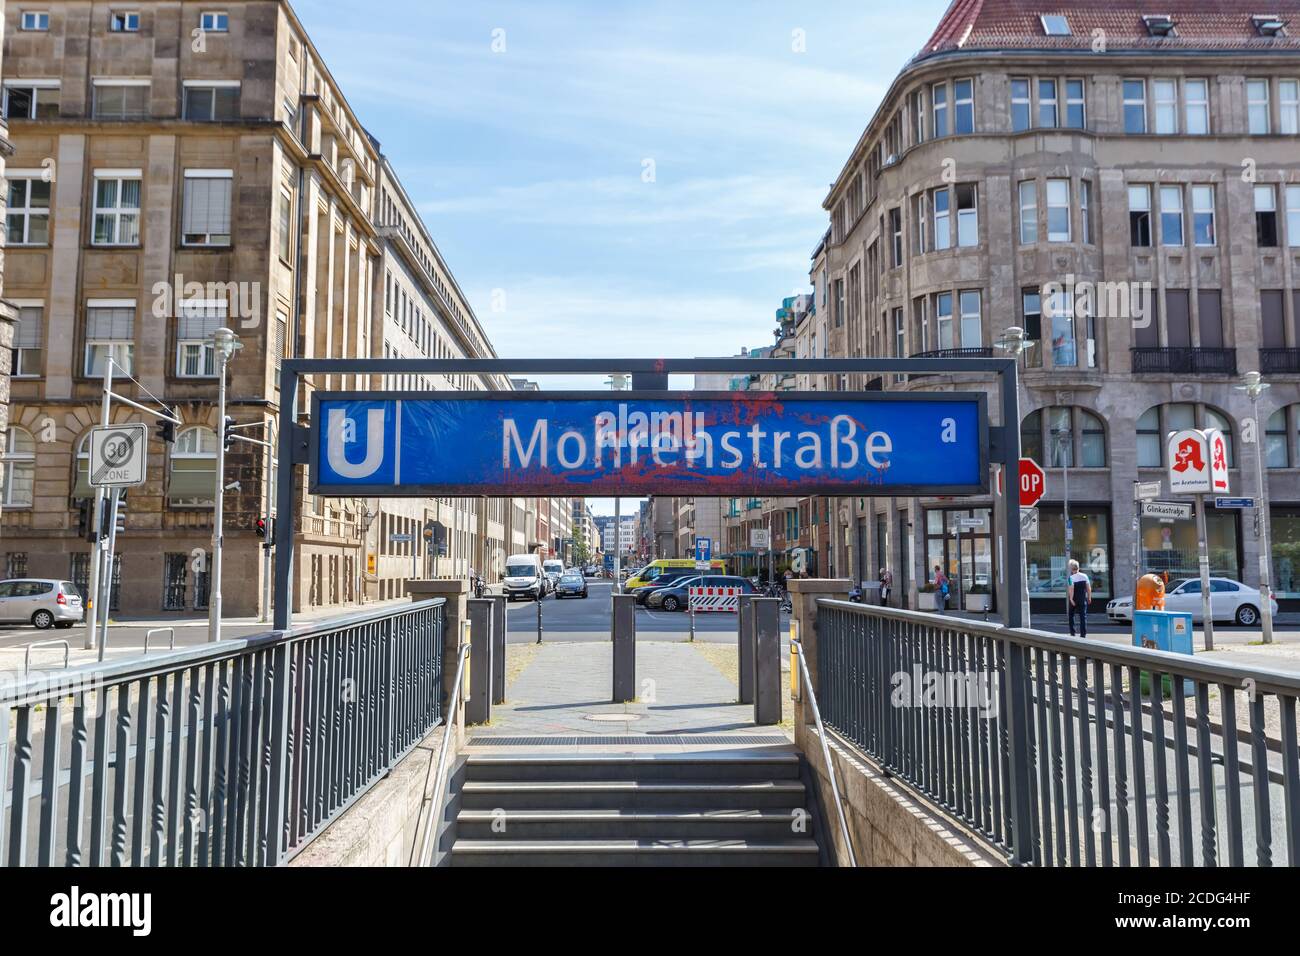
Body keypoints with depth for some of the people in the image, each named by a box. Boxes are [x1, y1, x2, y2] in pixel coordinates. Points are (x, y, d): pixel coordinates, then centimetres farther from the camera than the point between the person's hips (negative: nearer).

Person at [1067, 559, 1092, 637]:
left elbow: (1071, 589, -21)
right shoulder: (1084, 576, 0)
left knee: (1071, 615, 14)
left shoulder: (1071, 577, -13)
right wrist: (1089, 597, 9)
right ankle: (1083, 633, 0)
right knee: (1083, 616, 5)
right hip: (1083, 599, 3)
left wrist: (1071, 598, -21)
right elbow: (1089, 588, 1)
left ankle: (1072, 632, 13)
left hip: (1074, 599, -3)